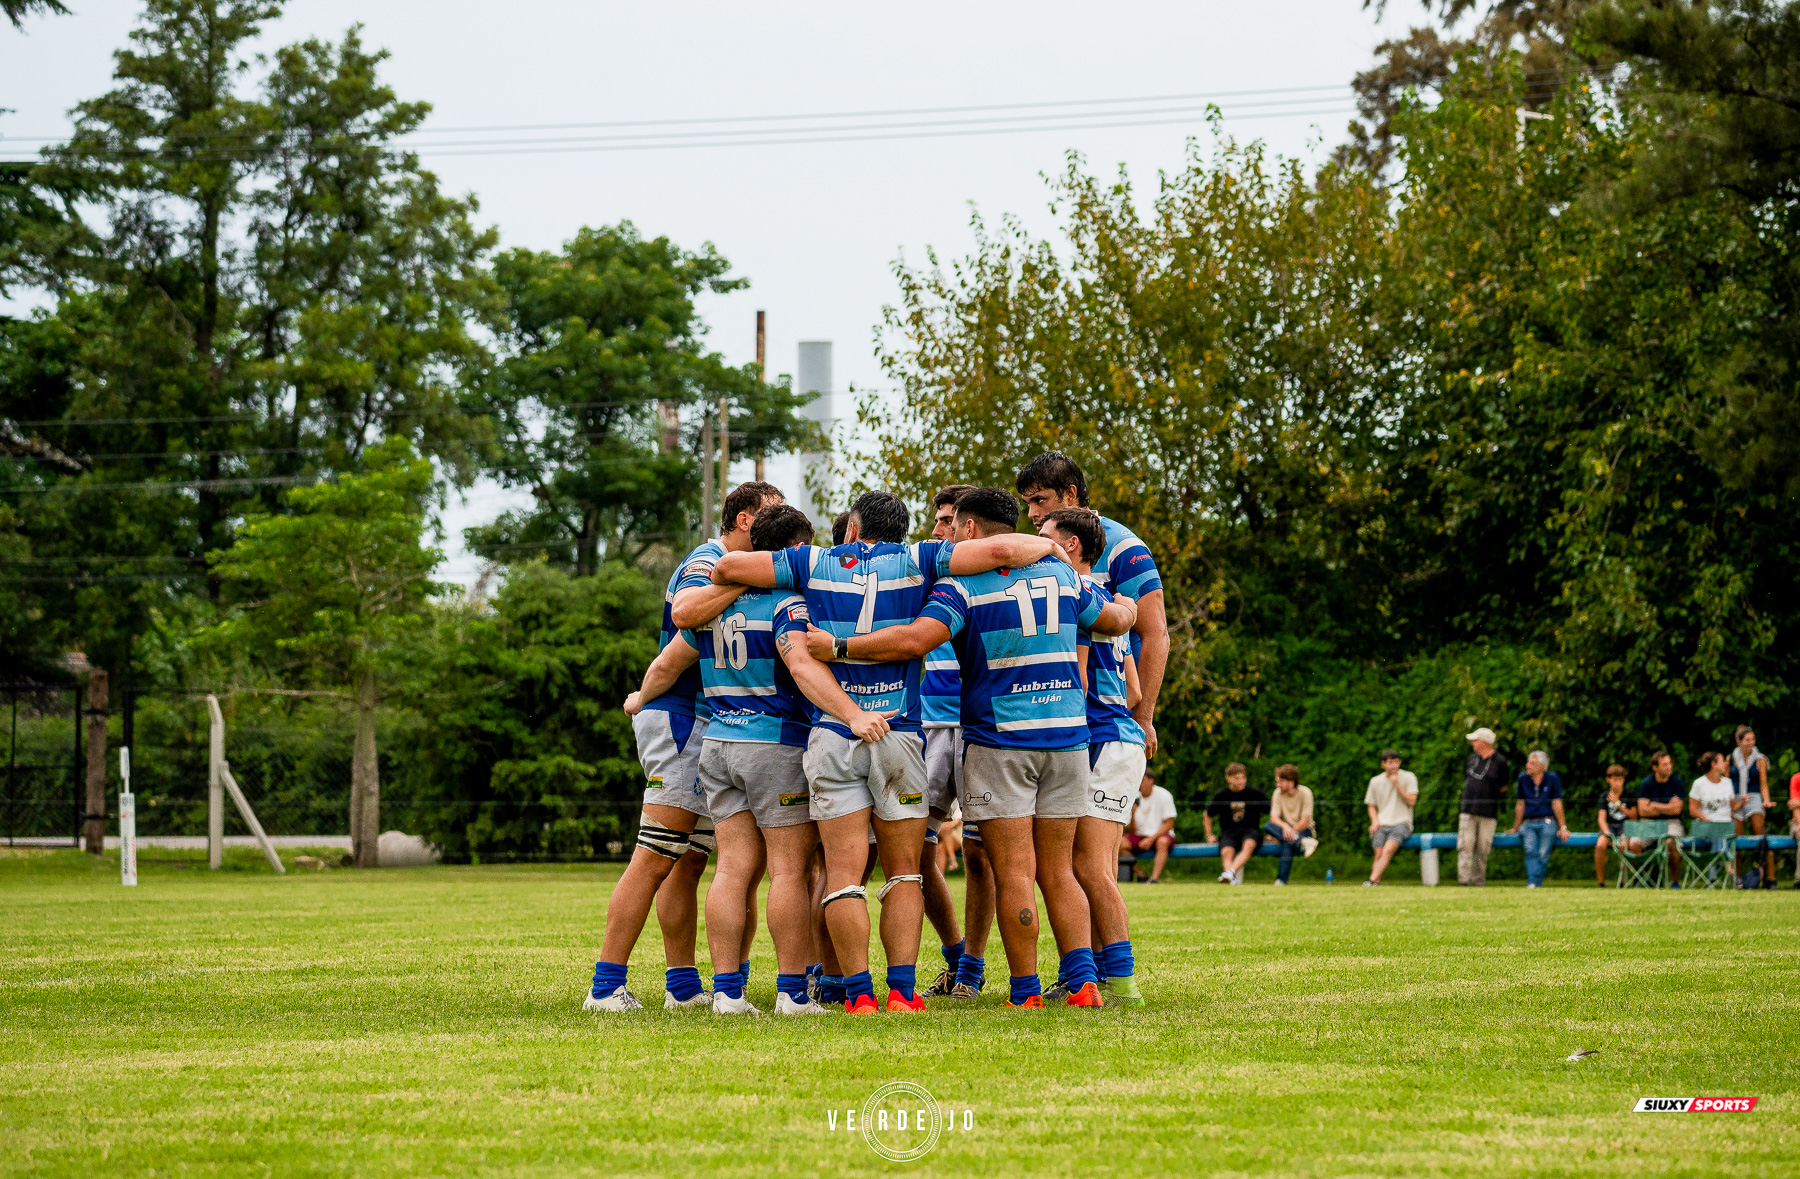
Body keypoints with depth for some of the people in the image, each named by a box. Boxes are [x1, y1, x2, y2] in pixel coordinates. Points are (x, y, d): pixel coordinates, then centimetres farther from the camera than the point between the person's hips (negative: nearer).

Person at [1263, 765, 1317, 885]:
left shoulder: (1305, 793, -10)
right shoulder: (1278, 793, 1)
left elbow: (1304, 822, -13)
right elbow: (1274, 818, -10)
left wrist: (1290, 832, -19)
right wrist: (1284, 826, -32)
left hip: (1304, 831, -4)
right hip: (1285, 830, 4)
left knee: (1287, 843, -40)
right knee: (1268, 827, -31)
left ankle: (1281, 879, -39)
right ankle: (1303, 843, -47)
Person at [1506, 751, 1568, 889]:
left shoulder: (1552, 778, 4)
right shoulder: (1523, 779, 11)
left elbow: (1557, 804, 3)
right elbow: (1520, 804, 16)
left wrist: (1562, 827, 1)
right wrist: (1516, 828, 20)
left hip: (1547, 823, -2)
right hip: (1529, 823, 2)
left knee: (1543, 854, -24)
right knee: (1530, 850, -25)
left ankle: (1536, 883, -25)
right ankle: (1531, 882, -36)